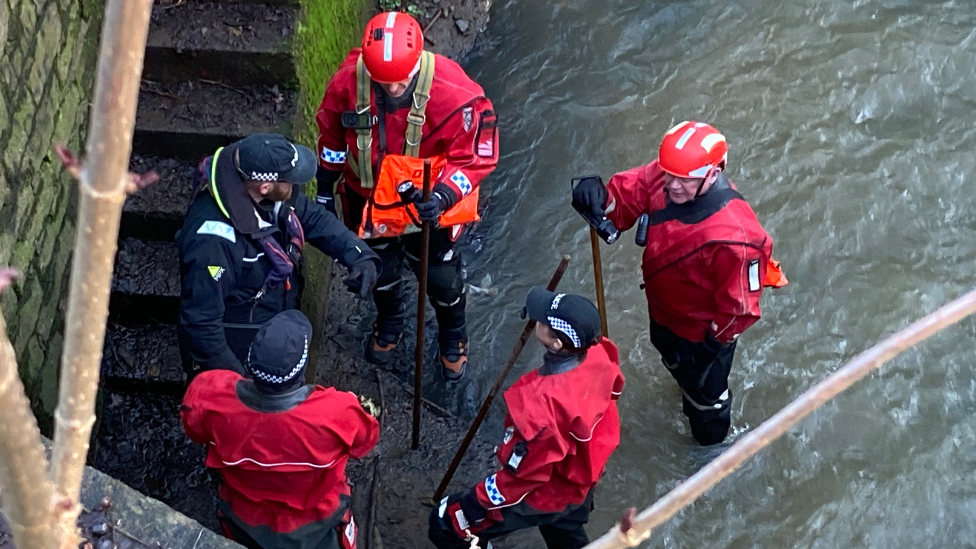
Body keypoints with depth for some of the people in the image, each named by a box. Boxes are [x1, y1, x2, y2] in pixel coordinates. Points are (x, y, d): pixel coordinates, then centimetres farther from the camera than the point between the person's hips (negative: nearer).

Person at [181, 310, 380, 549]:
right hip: (314, 526, -1)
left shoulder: (213, 399, -34)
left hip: (245, 523, 2)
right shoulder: (336, 413, -40)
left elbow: (192, 425, -8)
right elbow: (365, 441, -16)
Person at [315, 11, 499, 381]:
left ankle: (453, 338, 51)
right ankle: (388, 324, 59)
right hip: (369, 197, 2)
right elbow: (332, 135, -6)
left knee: (440, 275, 18)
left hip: (428, 203, -2)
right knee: (380, 270, 25)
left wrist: (443, 196, -38)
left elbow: (475, 158, -22)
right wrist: (325, 189, 6)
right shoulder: (348, 81, -26)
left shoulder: (455, 94, -35)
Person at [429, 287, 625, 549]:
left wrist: (473, 506, -13)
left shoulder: (544, 404, -42)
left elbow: (523, 474, -28)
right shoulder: (599, 353, -22)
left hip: (544, 495, -7)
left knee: (448, 521, 7)